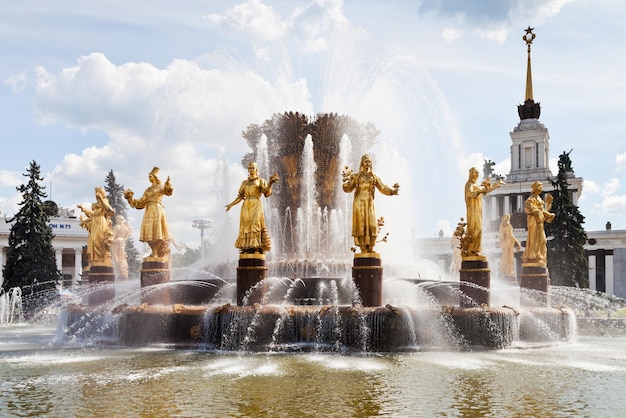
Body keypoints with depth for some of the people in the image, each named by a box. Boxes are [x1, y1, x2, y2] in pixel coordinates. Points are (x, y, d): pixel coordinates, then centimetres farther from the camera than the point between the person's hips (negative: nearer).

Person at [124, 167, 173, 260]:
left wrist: (168, 183, -36)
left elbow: (168, 191, -18)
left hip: (157, 210, -6)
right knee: (149, 232, -2)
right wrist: (130, 198, 15)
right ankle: (154, 252, 2)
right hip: (148, 211, 6)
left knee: (157, 231, -11)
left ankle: (155, 253, -11)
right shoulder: (148, 190, 21)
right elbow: (141, 202, 19)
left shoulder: (161, 187, 5)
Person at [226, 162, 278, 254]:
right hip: (246, 206, 4)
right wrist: (231, 204, 9)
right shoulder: (244, 182, 19)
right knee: (246, 226, -4)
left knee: (255, 225, -14)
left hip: (256, 206, -3)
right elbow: (240, 196, 17)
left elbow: (267, 193, -6)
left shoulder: (261, 181, 9)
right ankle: (246, 247, -7)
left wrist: (270, 183, -21)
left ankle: (257, 247, -19)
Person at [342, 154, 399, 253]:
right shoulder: (356, 176, 9)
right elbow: (348, 188, -3)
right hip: (359, 203, -2)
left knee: (371, 226, -7)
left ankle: (370, 250, -4)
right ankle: (363, 250, -8)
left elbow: (382, 187, 6)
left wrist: (392, 190, -12)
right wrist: (346, 180, -24)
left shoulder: (374, 177, 15)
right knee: (361, 226, -8)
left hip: (370, 204, 2)